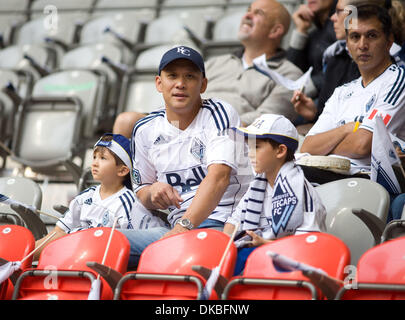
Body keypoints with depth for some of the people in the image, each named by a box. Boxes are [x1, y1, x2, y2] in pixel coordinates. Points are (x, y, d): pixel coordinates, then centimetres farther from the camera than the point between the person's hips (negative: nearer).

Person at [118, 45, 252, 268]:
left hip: (224, 225, -5)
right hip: (178, 227, 5)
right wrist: (153, 192, -4)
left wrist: (184, 226, -29)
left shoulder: (219, 114, -3)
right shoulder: (145, 130, 13)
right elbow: (141, 191, 23)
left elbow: (218, 177, -18)